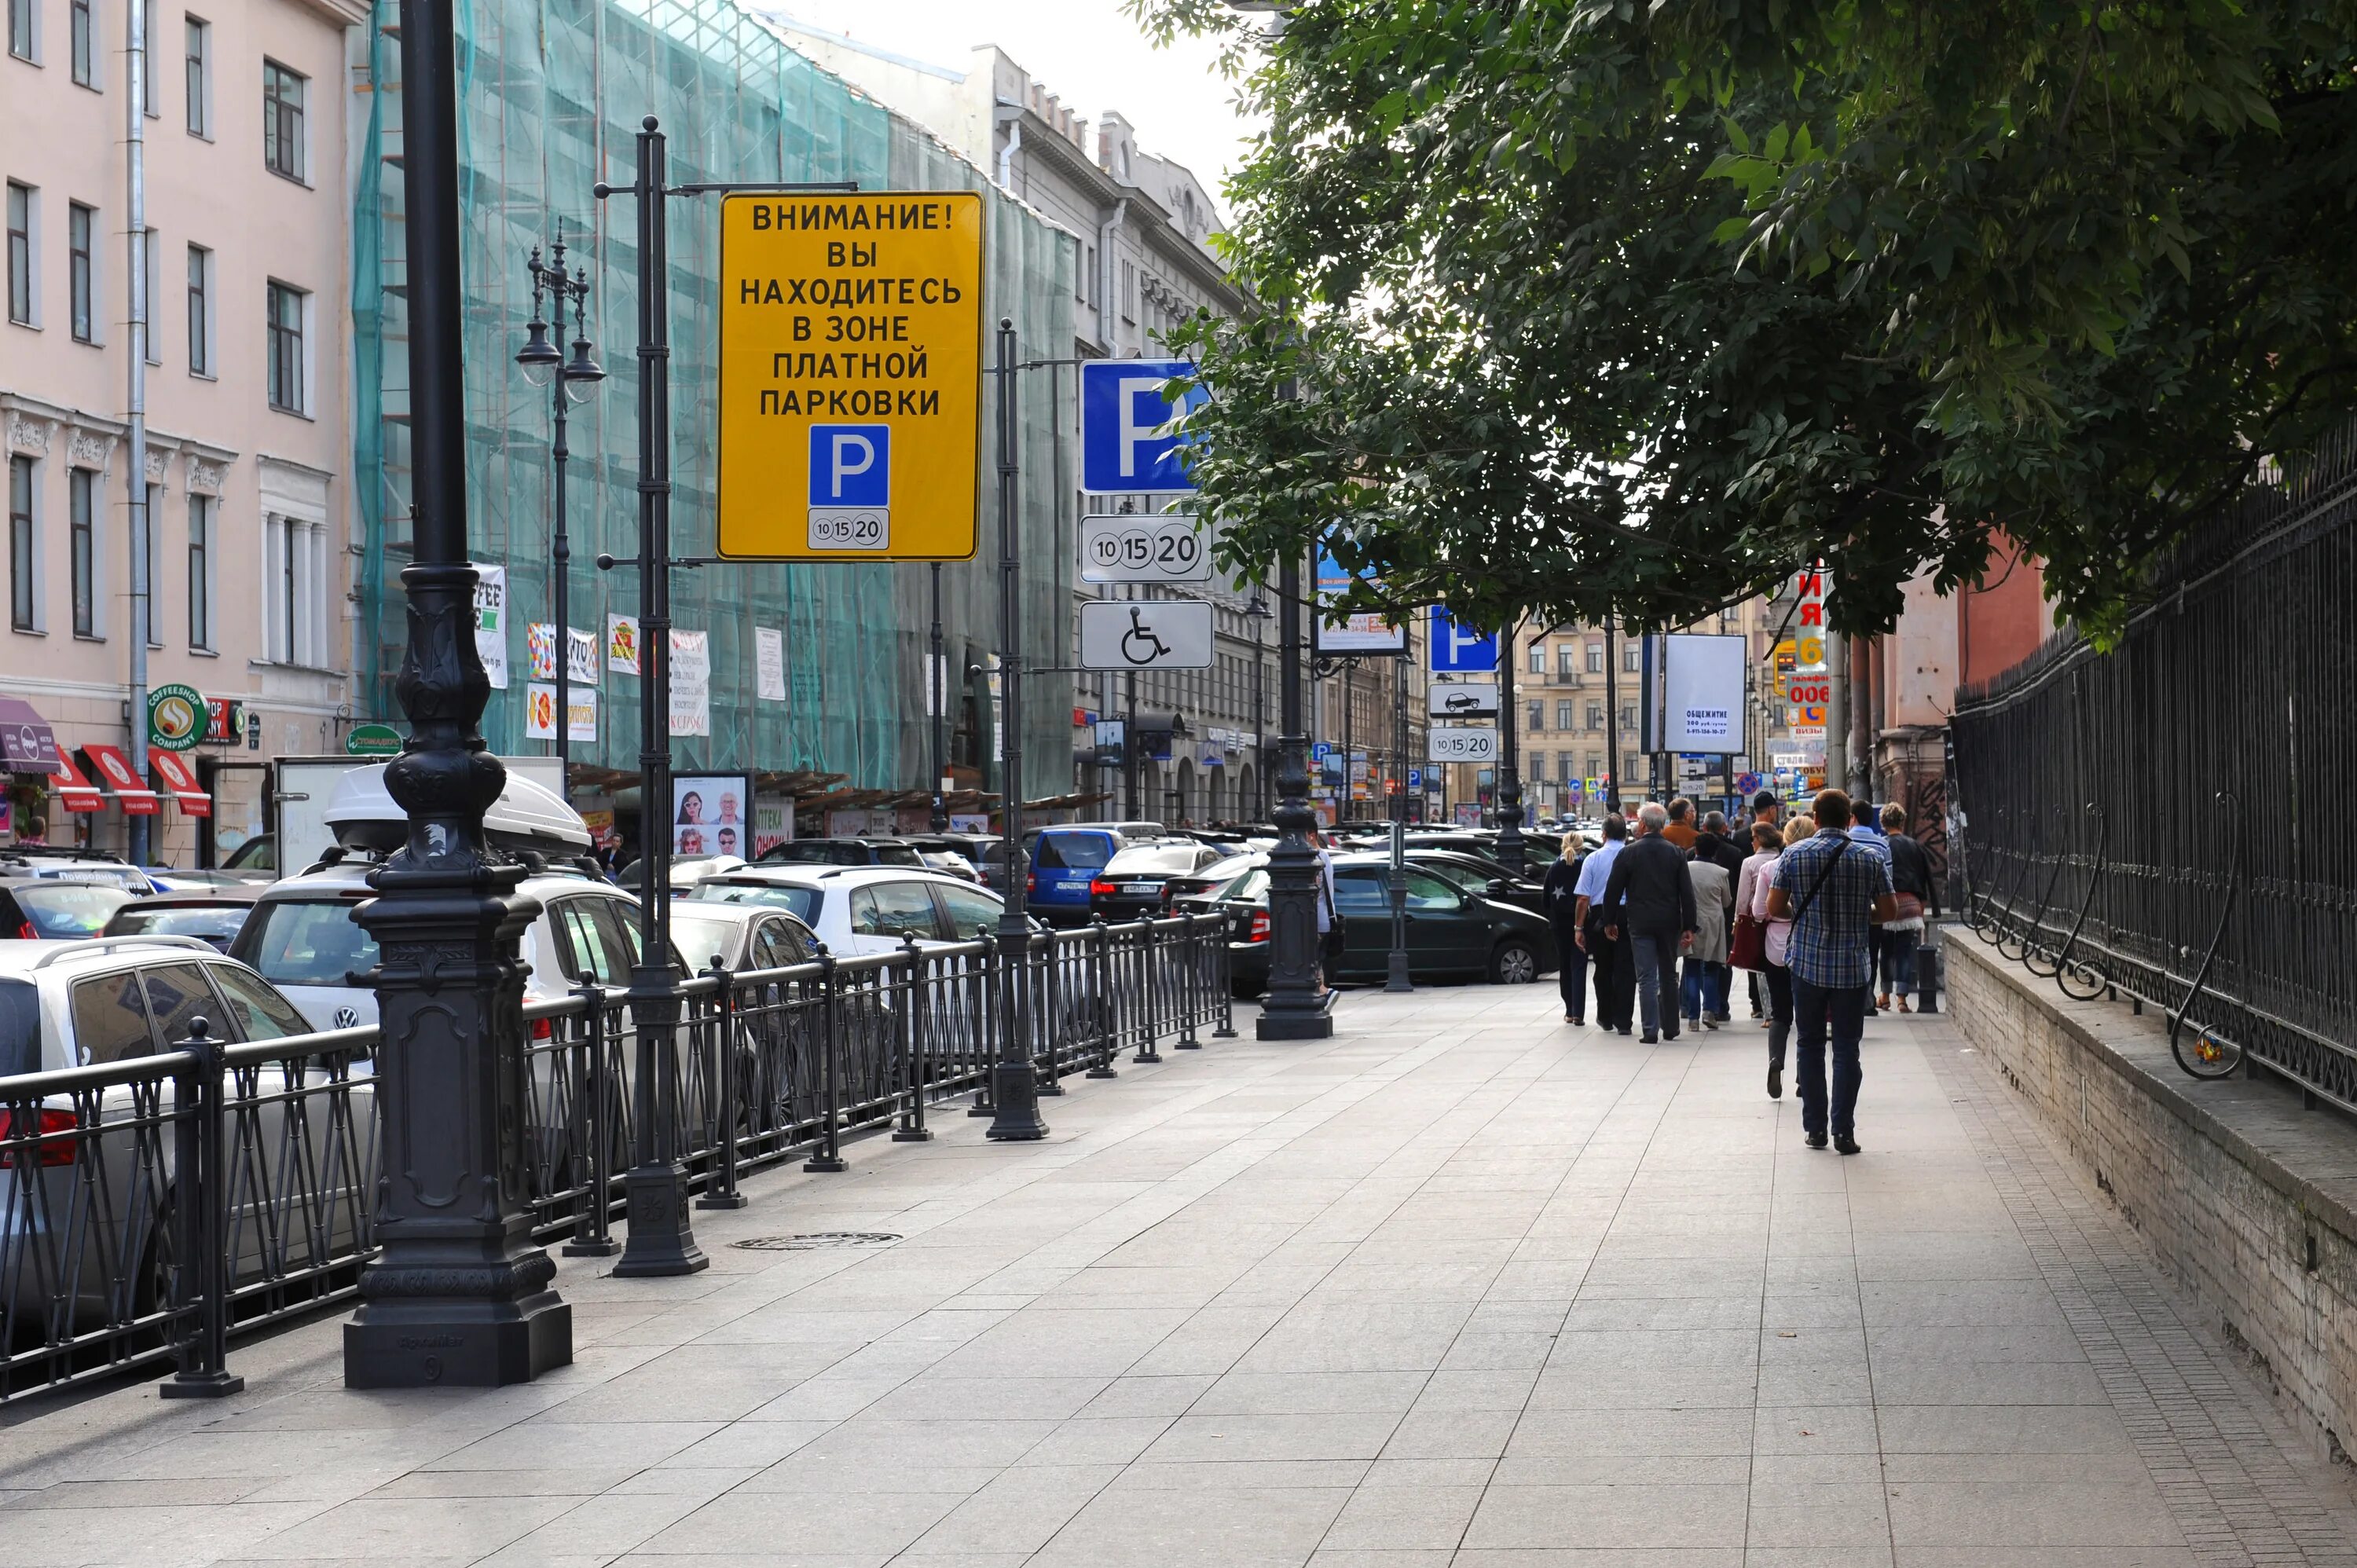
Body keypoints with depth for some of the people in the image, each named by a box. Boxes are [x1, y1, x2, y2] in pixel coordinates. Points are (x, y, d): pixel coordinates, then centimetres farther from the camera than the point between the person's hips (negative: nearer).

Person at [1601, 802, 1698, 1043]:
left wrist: (1610, 922, 9)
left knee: (1647, 978, -1)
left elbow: (1613, 891, -2)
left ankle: (1651, 1031, -6)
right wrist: (1688, 928, 1)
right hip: (1669, 923, 3)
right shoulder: (1675, 853, 2)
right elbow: (1687, 893, -1)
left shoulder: (1628, 853, -6)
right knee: (1669, 976, 15)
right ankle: (1670, 1028, 19)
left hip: (1640, 923, -3)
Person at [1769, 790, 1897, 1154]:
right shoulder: (1869, 859, -4)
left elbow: (1774, 907, -2)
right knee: (1846, 1048, 4)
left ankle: (1815, 1127, 12)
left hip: (1807, 962, 0)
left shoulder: (1794, 855, -4)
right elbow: (1889, 911, 0)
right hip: (1853, 966, 0)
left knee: (1811, 1045, 11)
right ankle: (1843, 1130, -1)